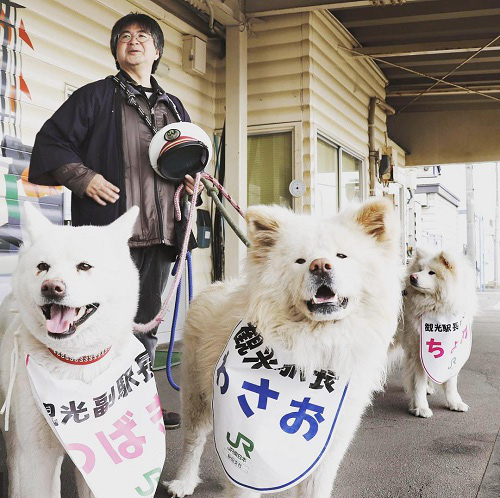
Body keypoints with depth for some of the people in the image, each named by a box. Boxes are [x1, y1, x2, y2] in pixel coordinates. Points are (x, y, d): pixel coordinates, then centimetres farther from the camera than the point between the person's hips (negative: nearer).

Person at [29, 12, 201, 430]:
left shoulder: (174, 107, 21)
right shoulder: (96, 96, 6)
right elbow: (51, 141, 2)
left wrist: (191, 175, 10)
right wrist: (83, 176, -13)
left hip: (160, 235, 5)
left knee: (148, 320, 11)